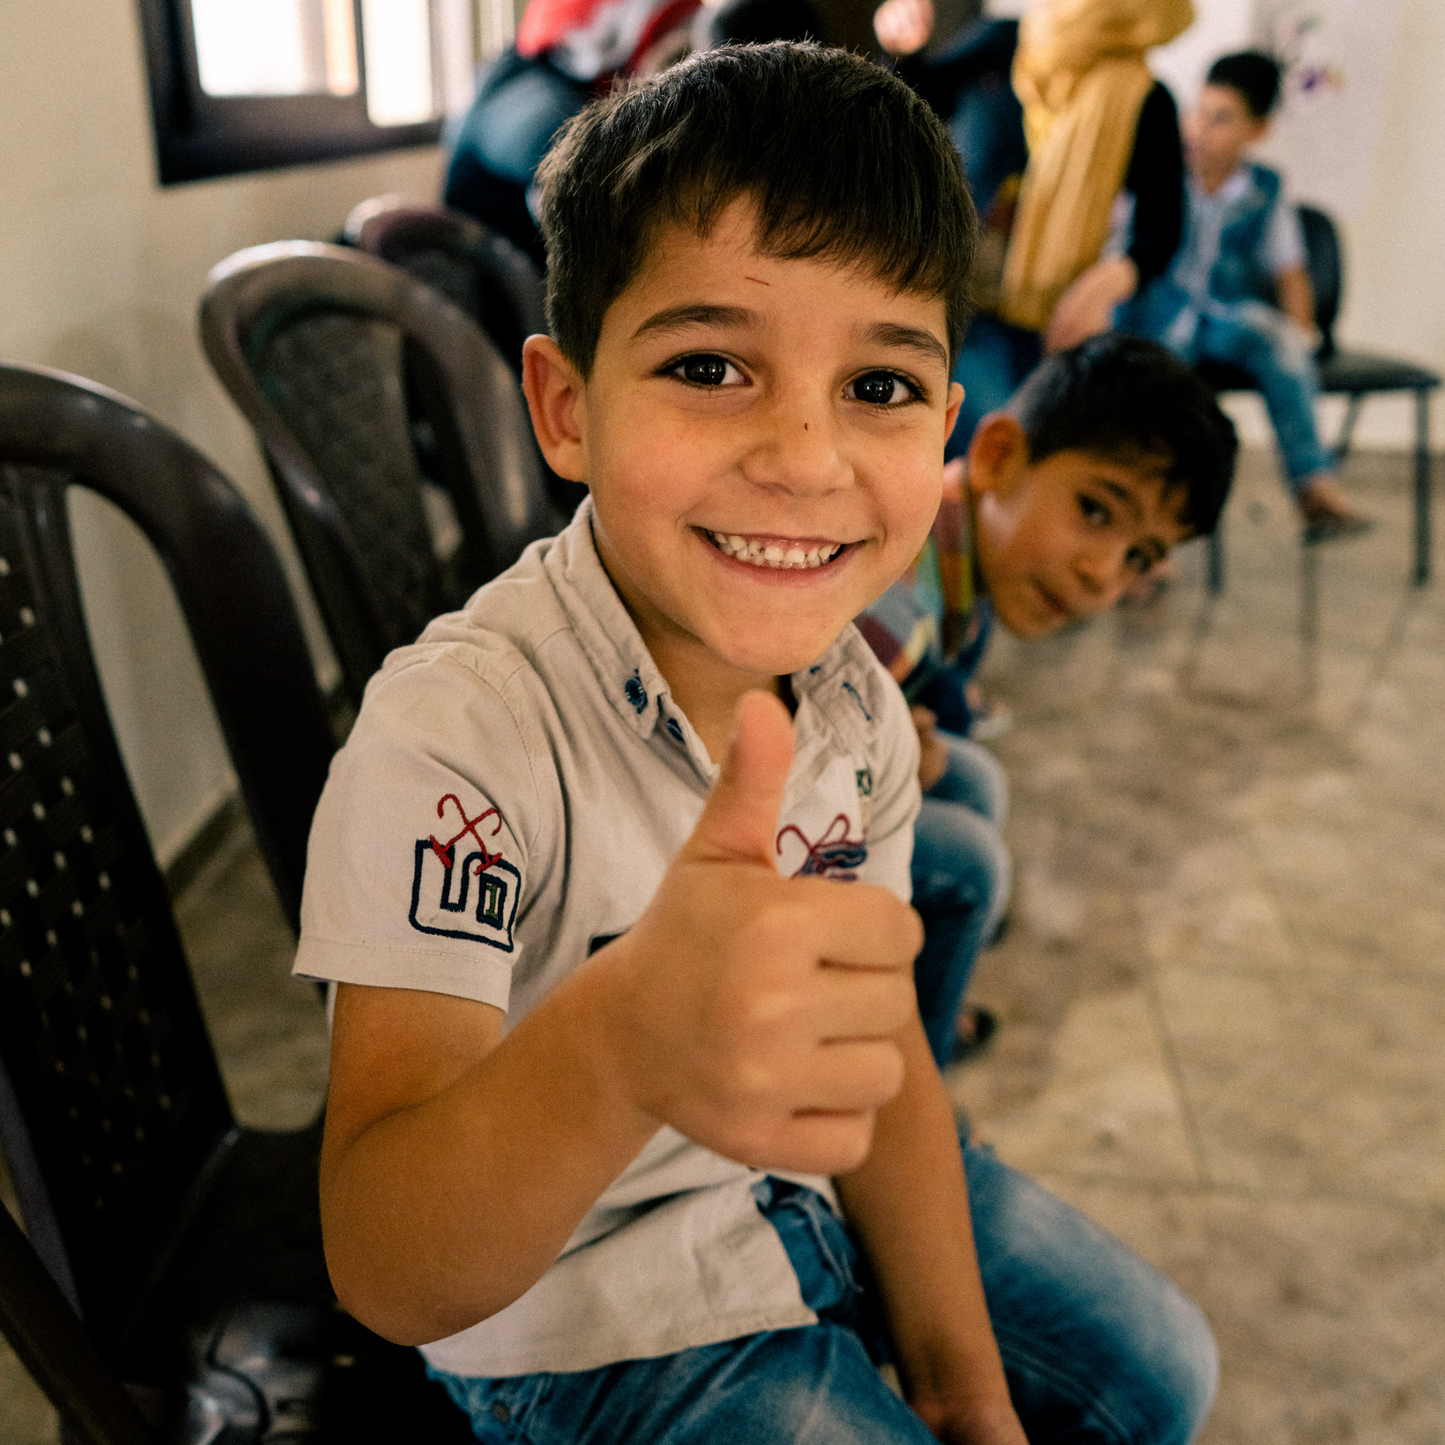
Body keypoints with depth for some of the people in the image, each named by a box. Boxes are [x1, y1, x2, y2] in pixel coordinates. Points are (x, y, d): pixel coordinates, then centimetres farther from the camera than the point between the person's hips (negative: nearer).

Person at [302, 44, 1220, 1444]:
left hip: (812, 1175, 6)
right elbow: (388, 1282, -36)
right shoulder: (451, 736, -31)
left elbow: (876, 1039, 2)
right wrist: (620, 1045, -56)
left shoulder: (858, 709, -10)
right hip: (586, 1293, -6)